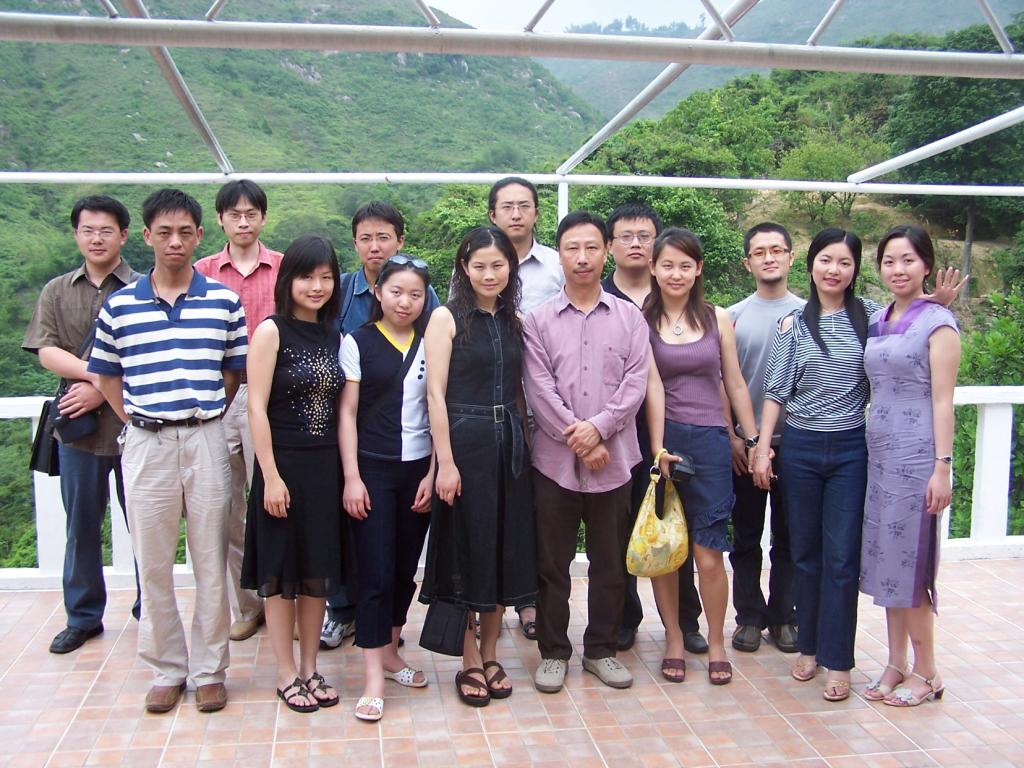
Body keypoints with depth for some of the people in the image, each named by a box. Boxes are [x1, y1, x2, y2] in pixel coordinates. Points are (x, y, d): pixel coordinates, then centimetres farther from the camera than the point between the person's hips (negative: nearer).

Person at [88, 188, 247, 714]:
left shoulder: (224, 301, 2)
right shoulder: (119, 306, 3)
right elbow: (107, 376, 12)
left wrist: (203, 412, 2)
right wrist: (136, 420, 3)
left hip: (206, 440, 0)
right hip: (145, 444, 1)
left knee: (211, 562, 6)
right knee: (152, 565, 8)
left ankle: (209, 670, 20)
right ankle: (166, 669, 23)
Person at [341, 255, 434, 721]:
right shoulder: (358, 342, -1)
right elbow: (347, 413, -2)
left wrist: (432, 473, 2)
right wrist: (352, 477, -7)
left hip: (419, 469, 3)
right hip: (372, 468, -3)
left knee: (405, 568, 11)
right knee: (375, 572, -4)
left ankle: (388, 652, 29)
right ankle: (374, 679, 2)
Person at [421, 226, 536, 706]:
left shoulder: (514, 321, 10)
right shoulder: (447, 317, -5)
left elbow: (518, 390, 14)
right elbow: (436, 394, -10)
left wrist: (522, 444, 6)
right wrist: (445, 462, -15)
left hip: (509, 441, 5)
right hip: (465, 440, -5)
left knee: (505, 549, 10)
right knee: (466, 547, 4)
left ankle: (490, 654, 25)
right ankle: (470, 662, 18)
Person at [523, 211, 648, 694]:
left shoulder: (629, 318, 6)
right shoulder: (538, 320, 3)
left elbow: (635, 384, -2)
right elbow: (540, 390, -5)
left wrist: (598, 427, -15)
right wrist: (578, 440, -12)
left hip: (613, 459, 1)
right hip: (554, 460, -1)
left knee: (610, 563, 10)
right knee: (552, 563, 7)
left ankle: (601, 649, 26)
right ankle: (553, 652, 22)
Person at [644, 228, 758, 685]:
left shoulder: (718, 318, 7)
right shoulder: (641, 321, 1)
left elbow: (734, 383, 11)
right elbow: (652, 385, -6)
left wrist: (754, 440, 10)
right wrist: (658, 448, -13)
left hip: (709, 441, 1)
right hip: (661, 438, 0)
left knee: (709, 554, -1)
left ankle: (716, 642, 19)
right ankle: (673, 639, 24)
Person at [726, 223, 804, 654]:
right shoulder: (733, 317, 2)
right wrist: (731, 435, -3)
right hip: (745, 443, 0)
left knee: (789, 535, 9)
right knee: (746, 536, 8)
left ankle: (784, 616, 21)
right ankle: (749, 616, 20)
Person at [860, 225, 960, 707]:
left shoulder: (937, 322, -7)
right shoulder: (877, 320, 11)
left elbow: (942, 399, -11)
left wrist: (942, 466, -14)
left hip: (916, 455, -6)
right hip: (878, 451, 7)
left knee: (909, 561, -1)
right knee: (885, 559, 10)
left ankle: (926, 674, 13)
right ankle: (896, 664, 22)